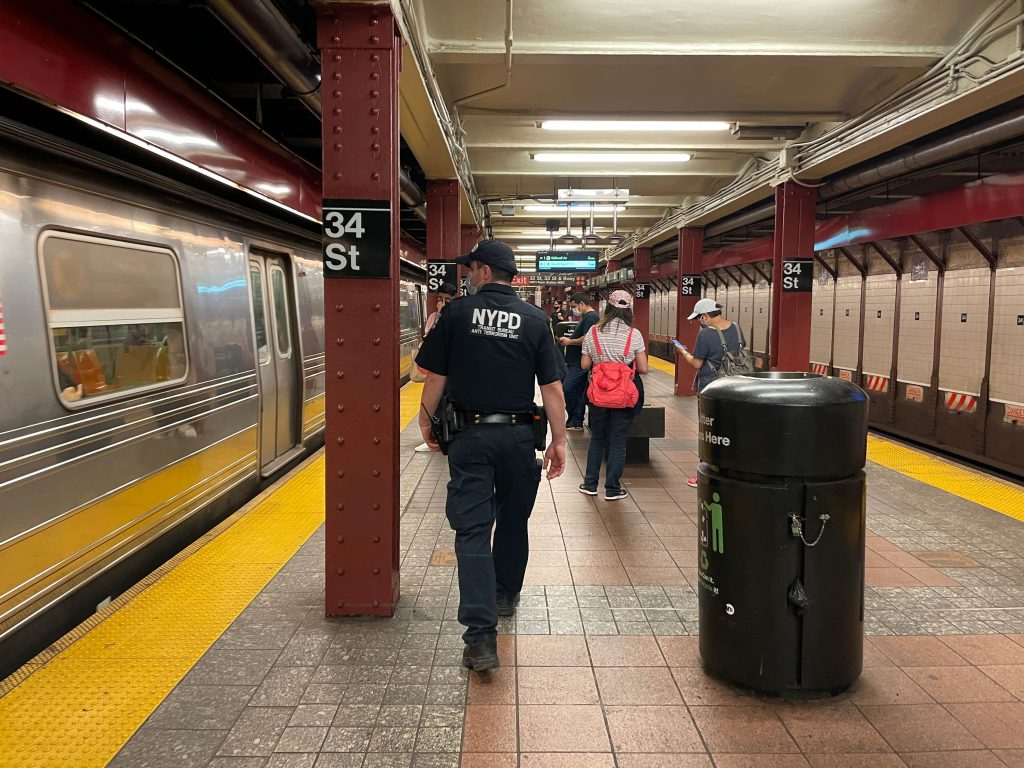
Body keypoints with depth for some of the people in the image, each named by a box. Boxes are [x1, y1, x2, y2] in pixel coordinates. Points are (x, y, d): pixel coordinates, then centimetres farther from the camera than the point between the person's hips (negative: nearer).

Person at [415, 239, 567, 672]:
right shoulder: (535, 320, 1)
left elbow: (435, 377, -1)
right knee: (512, 520, 21)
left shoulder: (457, 314, -4)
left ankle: (481, 636, -12)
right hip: (517, 435, 3)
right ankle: (506, 596, 40)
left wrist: (426, 422, 14)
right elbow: (551, 386, -2)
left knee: (472, 530, -4)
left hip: (470, 434, -2)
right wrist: (558, 440, 5)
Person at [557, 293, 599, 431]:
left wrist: (569, 341, -12)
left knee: (568, 388, -13)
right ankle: (577, 422, 16)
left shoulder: (591, 317, -13)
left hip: (580, 363, -11)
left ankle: (574, 421, -6)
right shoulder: (585, 317, 20)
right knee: (578, 392, 12)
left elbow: (586, 339, -23)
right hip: (576, 361, 11)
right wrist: (568, 340, 11)